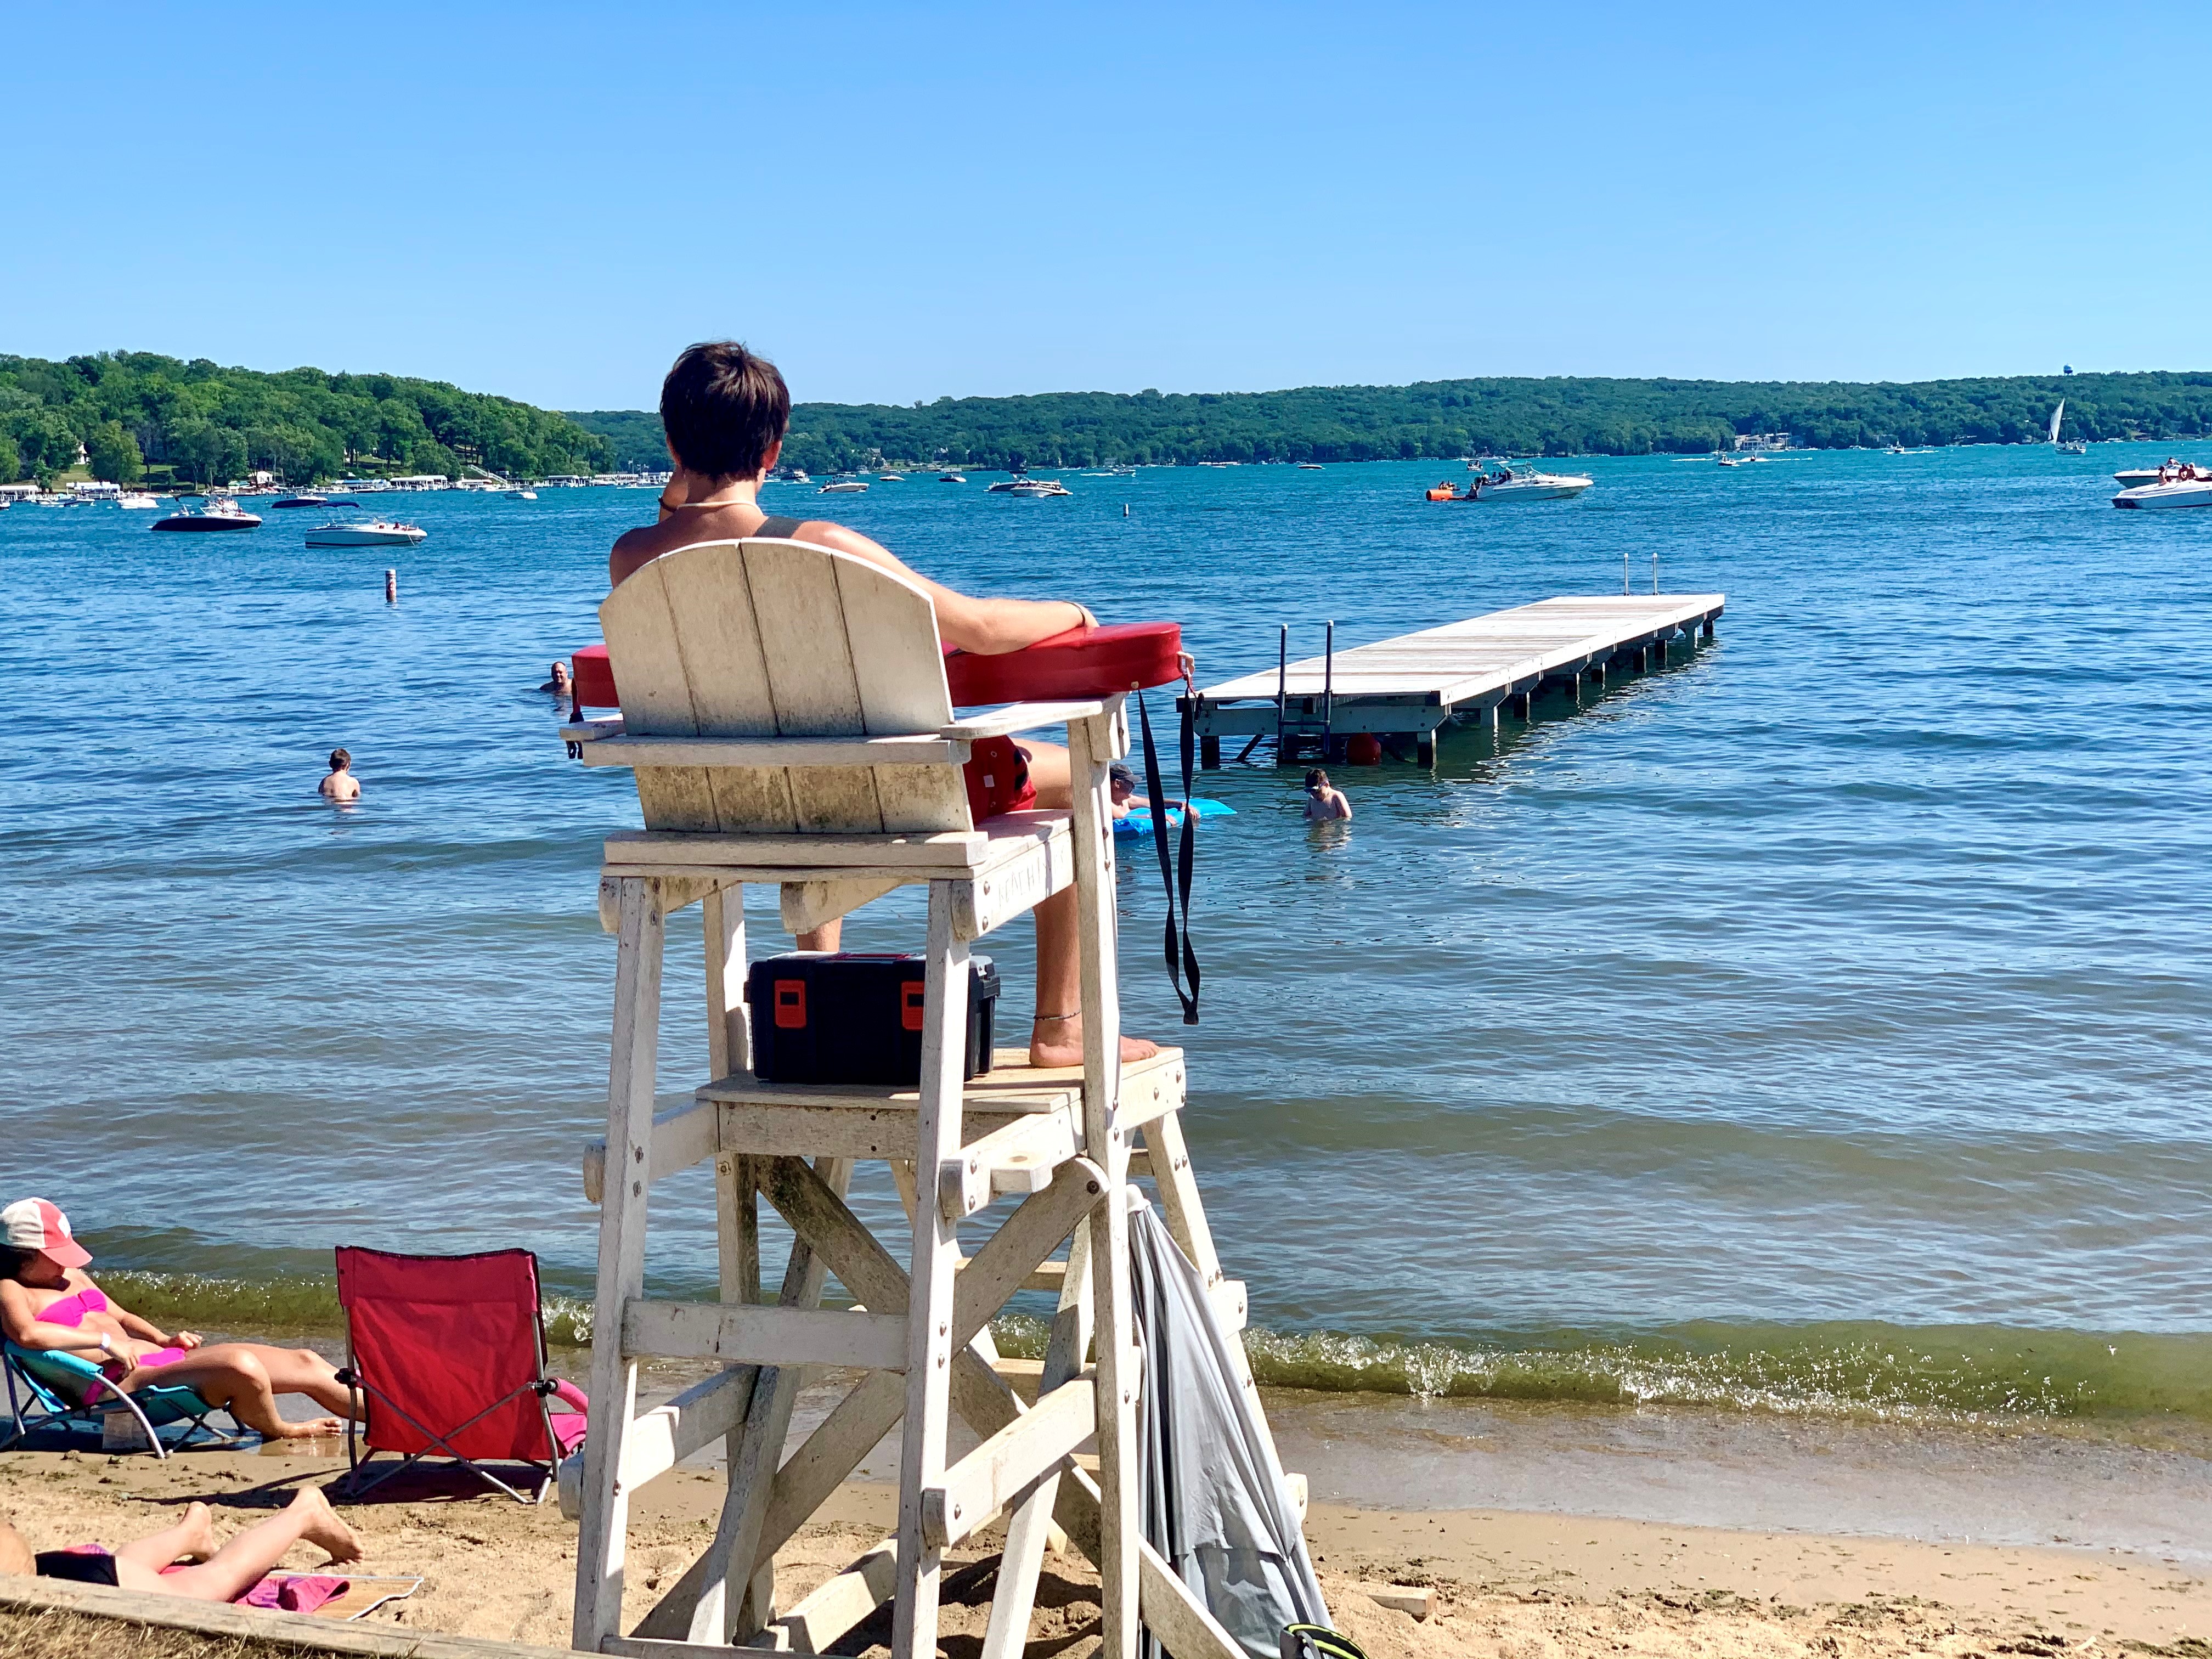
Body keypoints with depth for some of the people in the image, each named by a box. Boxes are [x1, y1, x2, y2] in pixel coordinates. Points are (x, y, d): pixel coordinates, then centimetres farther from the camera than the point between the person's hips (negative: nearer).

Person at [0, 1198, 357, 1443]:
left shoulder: (72, 1277, 24)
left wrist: (164, 1339, 13)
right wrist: (105, 1341, -23)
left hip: (160, 1357, 10)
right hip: (123, 1380, -10)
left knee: (306, 1360, -1)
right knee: (241, 1366, -34)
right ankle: (279, 1434, -6)